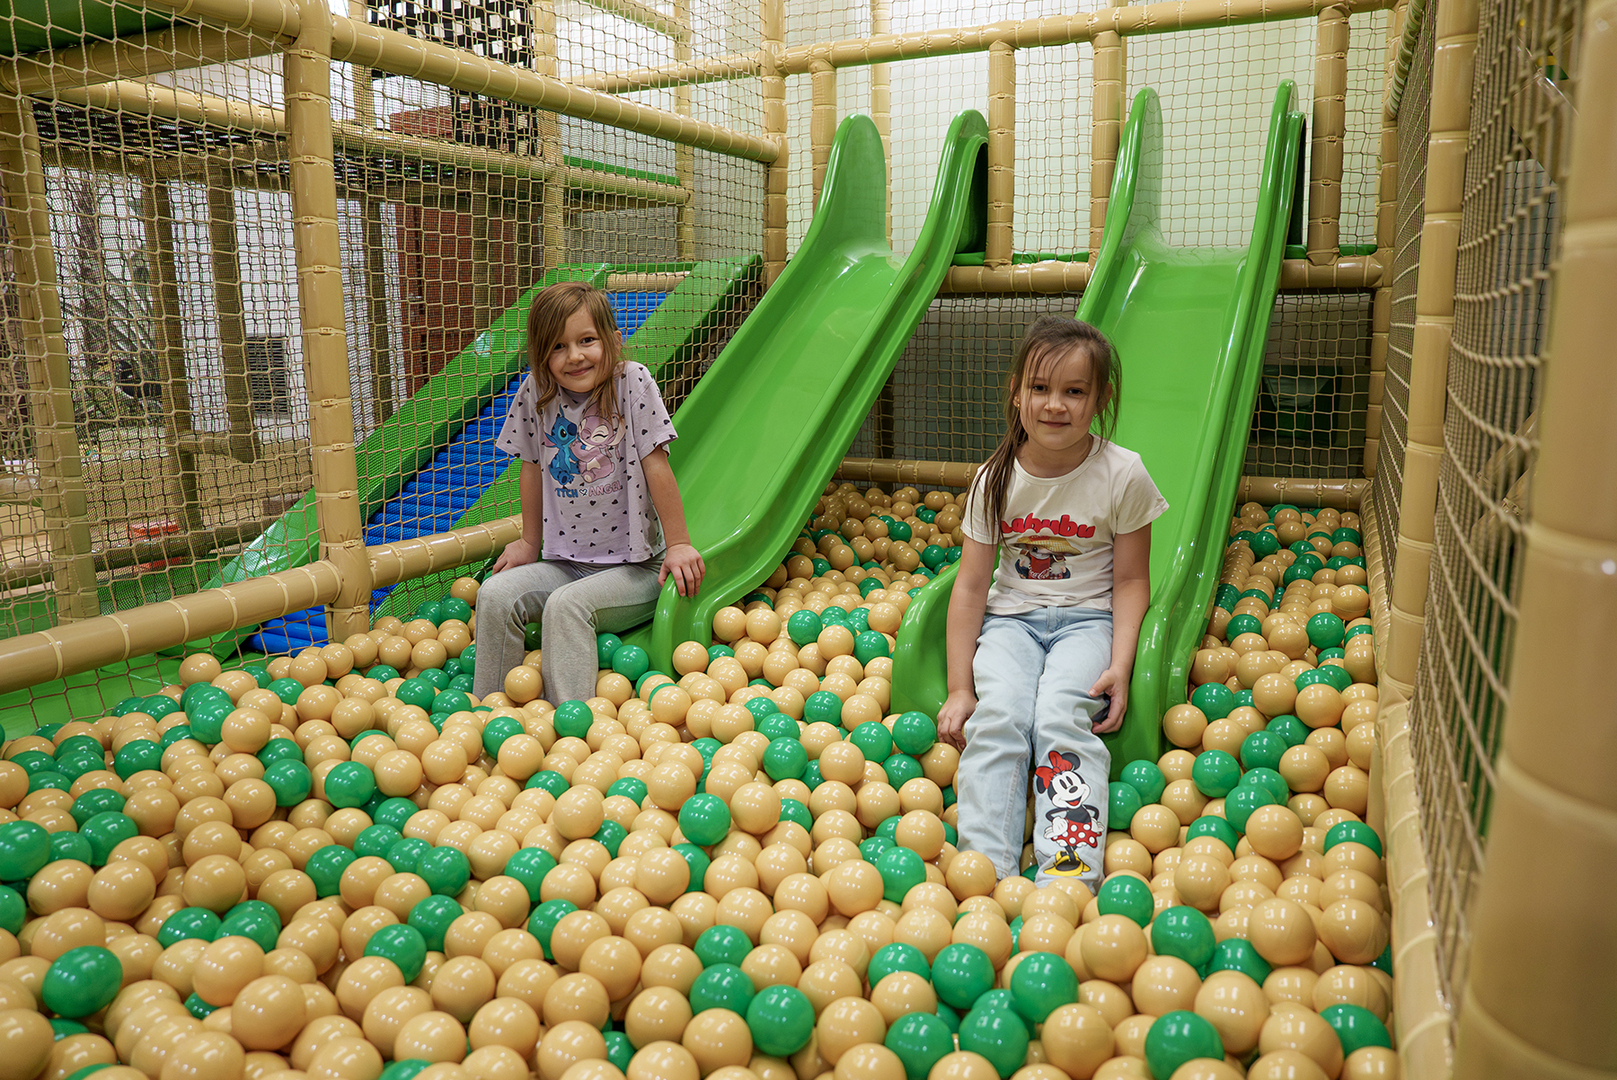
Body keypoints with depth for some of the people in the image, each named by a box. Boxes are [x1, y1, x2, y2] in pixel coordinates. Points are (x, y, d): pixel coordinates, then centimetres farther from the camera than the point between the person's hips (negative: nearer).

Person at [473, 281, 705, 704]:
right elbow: (533, 468, 10)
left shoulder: (632, 381, -13)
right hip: (565, 563, 5)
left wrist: (679, 544, -10)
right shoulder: (536, 392, -2)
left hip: (635, 567, -4)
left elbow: (656, 466, -12)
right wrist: (529, 542, 16)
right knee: (495, 594, -14)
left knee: (566, 605, -27)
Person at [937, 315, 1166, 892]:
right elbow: (971, 584, -2)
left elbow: (1131, 580, -1)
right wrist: (959, 688, -5)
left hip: (1088, 618, -2)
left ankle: (1068, 875, -31)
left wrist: (1119, 666, -15)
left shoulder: (1123, 475, -8)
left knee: (1060, 719, -28)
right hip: (1011, 617, 2)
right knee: (997, 716, -25)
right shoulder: (995, 479, -4)